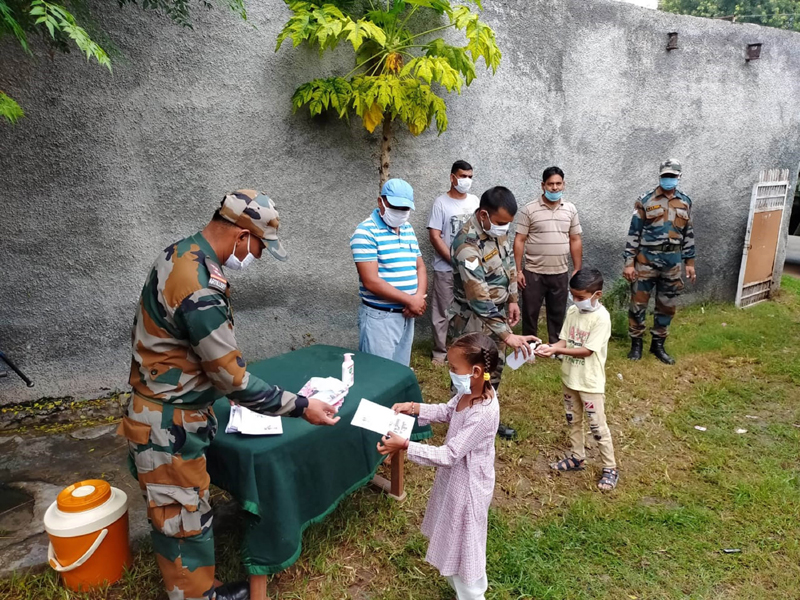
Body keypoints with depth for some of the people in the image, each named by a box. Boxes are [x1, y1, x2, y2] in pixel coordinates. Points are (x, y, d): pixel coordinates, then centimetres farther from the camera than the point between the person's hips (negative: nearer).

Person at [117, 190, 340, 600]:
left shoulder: (181, 252, 0)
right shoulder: (199, 291, -32)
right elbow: (233, 380, -26)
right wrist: (300, 407, -19)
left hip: (167, 411, 10)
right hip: (169, 427, -10)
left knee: (182, 515, 24)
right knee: (183, 522, 9)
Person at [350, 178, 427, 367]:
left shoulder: (409, 230, 11)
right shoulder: (366, 232, -14)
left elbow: (420, 267, 13)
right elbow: (371, 282, -20)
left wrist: (420, 298, -8)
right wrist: (410, 300, -16)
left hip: (406, 315, 7)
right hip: (380, 317, -7)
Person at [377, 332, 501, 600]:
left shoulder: (483, 414, -37)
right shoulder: (471, 391, -11)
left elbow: (449, 455, -32)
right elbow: (447, 412, 9)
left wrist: (405, 445, -33)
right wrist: (414, 408, -4)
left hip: (467, 485, -9)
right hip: (455, 476, 9)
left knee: (464, 543, 13)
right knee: (453, 537, 30)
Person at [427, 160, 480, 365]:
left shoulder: (474, 201, 8)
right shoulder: (441, 202, -6)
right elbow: (435, 237, -10)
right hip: (446, 269, -4)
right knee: (442, 311, 3)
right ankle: (440, 351, 15)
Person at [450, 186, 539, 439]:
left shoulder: (497, 228, -4)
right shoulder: (467, 245, -31)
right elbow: (479, 299, -32)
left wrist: (512, 299, 11)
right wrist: (507, 335, -30)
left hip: (497, 313, 9)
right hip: (473, 320, -8)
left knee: (495, 370, 21)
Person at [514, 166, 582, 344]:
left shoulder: (571, 209, 5)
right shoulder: (529, 209, -6)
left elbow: (575, 241, 8)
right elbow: (519, 241, -6)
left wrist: (577, 270, 6)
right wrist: (518, 270, -9)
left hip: (560, 273, 3)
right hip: (533, 273, -3)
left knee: (558, 314, 13)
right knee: (530, 313, 7)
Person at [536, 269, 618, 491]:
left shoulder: (601, 318, -21)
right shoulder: (572, 311, 0)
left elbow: (587, 350, -24)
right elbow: (564, 340, 2)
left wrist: (557, 350, -29)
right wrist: (549, 347, -18)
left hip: (591, 382, -7)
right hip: (569, 377, 7)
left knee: (597, 426, 4)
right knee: (573, 420, 20)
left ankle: (610, 468, 20)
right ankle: (577, 458, 37)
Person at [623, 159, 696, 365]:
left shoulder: (685, 202, 8)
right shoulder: (645, 201, -5)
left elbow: (688, 234, 14)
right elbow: (634, 233, -6)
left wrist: (690, 262, 11)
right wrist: (629, 262, -11)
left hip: (672, 263, 4)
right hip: (646, 260, -4)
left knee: (667, 306, 9)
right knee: (638, 303, 1)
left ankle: (658, 345, 23)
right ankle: (636, 344, 15)